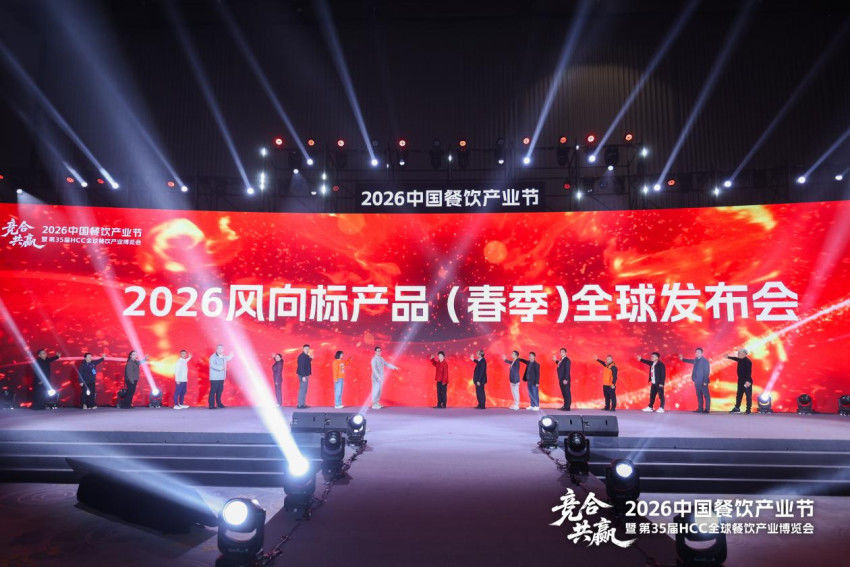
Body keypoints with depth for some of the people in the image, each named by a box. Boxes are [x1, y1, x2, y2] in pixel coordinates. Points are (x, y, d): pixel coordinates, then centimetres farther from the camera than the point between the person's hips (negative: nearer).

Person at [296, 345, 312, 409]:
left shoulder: (306, 356, 15)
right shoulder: (302, 356, -15)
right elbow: (301, 367, -21)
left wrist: (310, 358, 11)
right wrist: (303, 376, -24)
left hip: (305, 375, 10)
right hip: (303, 375, -10)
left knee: (304, 390, 13)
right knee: (302, 389, -9)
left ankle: (303, 404, 18)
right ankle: (300, 405, -7)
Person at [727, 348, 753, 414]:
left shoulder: (748, 361, -17)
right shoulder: (740, 360, 8)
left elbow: (749, 372, -22)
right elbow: (735, 358, 32)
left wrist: (748, 381, -28)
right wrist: (728, 357, 46)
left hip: (747, 381, -9)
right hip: (741, 380, 9)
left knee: (748, 395, -2)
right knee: (739, 395, 13)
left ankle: (748, 409, 3)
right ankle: (737, 408, 21)